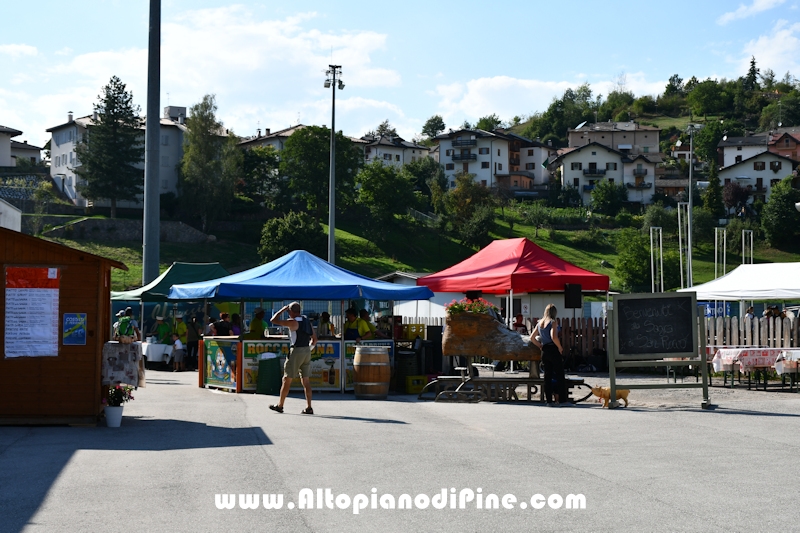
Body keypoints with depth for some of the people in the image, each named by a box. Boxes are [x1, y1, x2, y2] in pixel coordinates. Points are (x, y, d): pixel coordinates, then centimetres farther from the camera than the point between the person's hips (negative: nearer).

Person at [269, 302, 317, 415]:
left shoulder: (293, 322, -12)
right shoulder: (307, 320, 10)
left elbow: (273, 320, -11)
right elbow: (314, 338, 13)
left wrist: (282, 309, 0)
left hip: (296, 351, -7)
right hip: (307, 351, 7)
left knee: (287, 379, 4)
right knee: (305, 380, 8)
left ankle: (280, 405, 11)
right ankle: (308, 407, 4)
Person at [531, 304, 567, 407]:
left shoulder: (539, 323, 10)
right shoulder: (552, 322, -10)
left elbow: (532, 337, 11)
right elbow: (554, 337, -23)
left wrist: (540, 346, 13)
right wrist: (560, 347, -11)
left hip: (544, 351, 7)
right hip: (553, 350, -7)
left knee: (548, 375, 8)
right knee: (559, 375, -1)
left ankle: (549, 400, 8)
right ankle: (562, 399, -2)